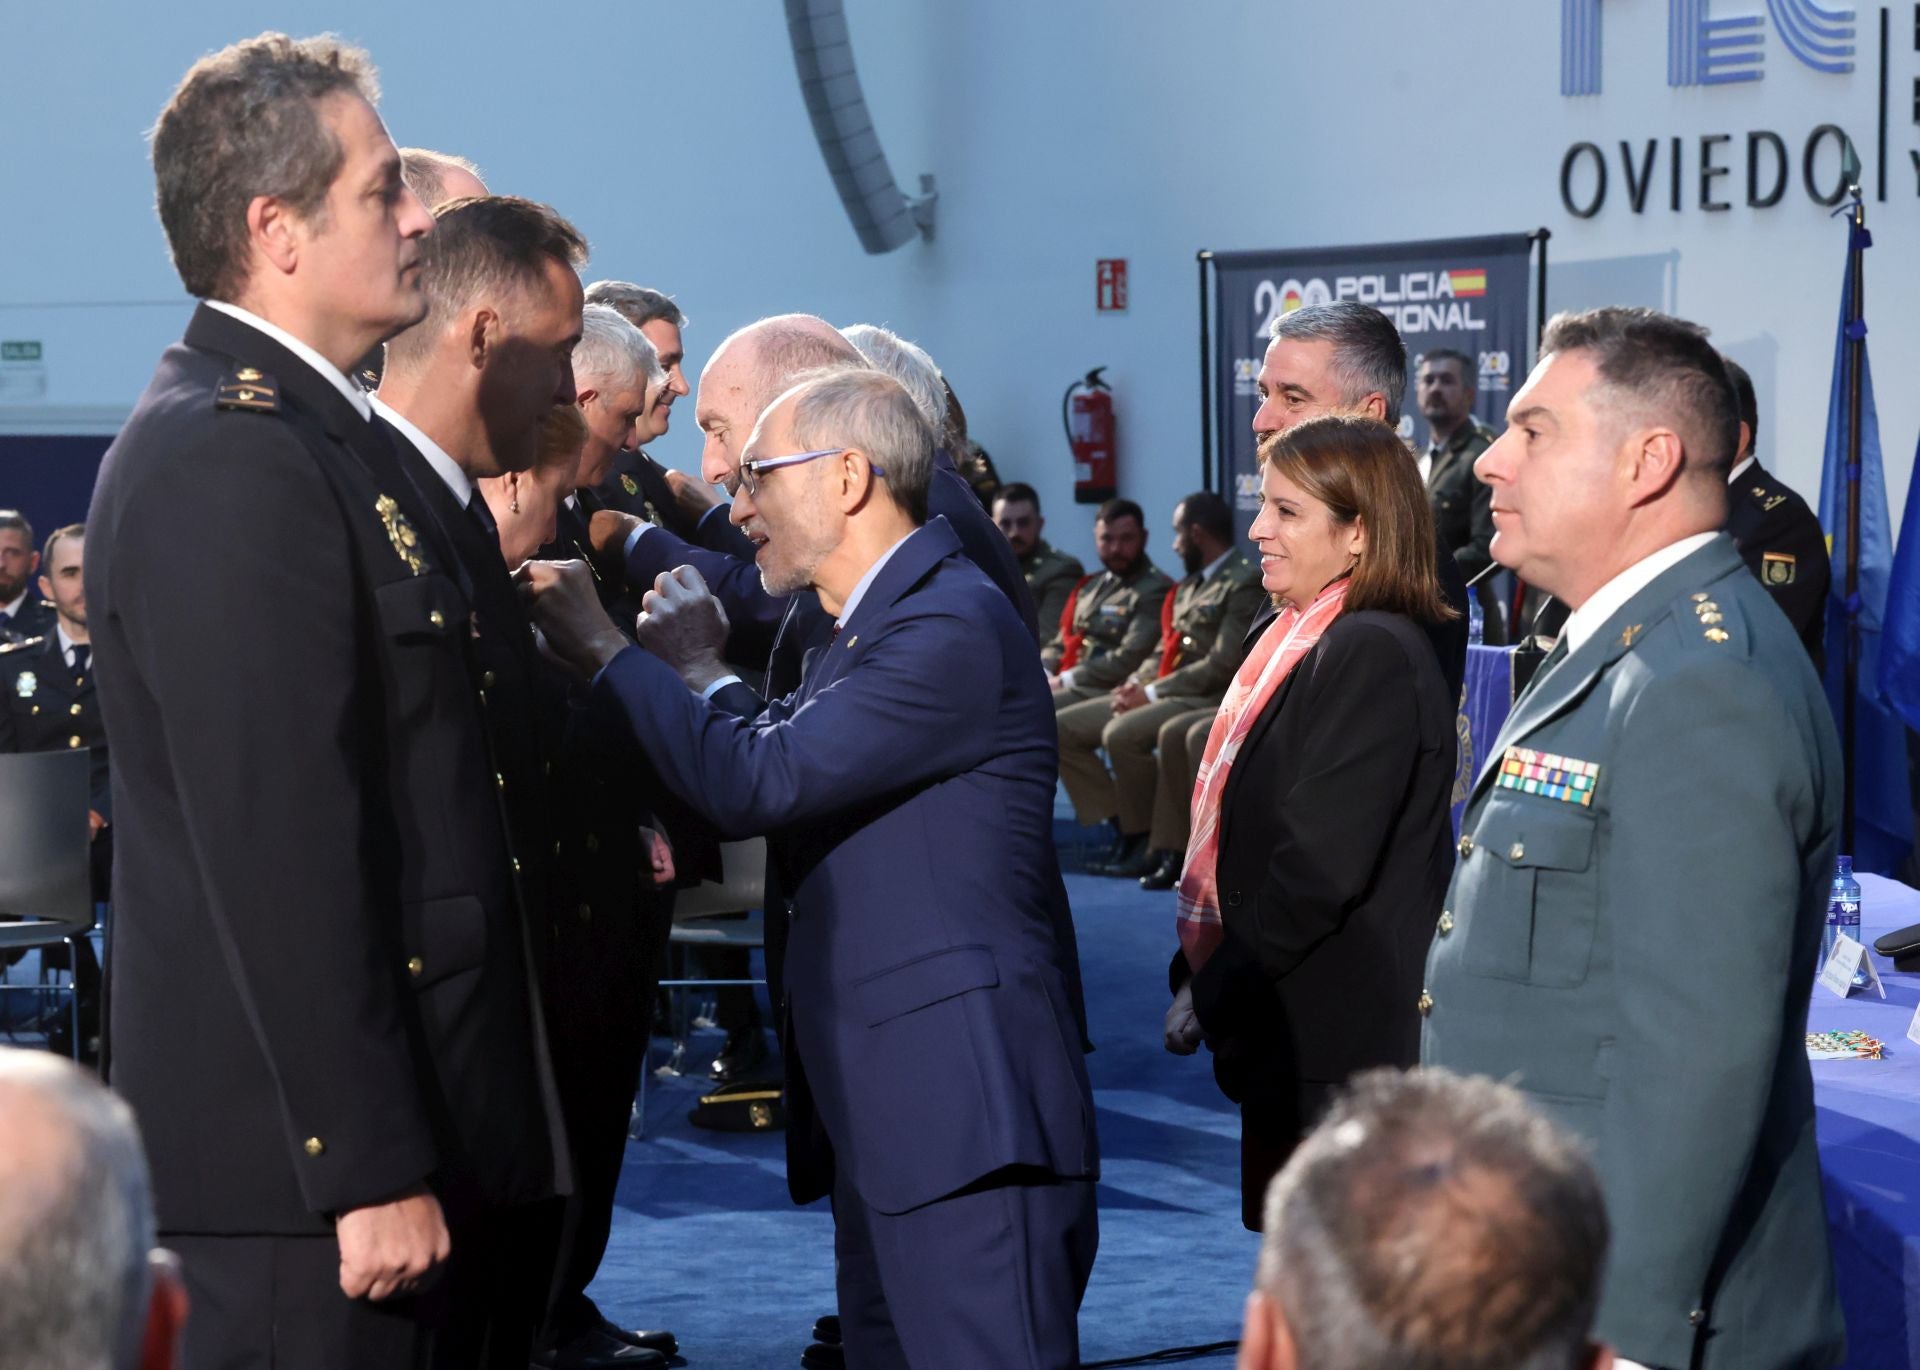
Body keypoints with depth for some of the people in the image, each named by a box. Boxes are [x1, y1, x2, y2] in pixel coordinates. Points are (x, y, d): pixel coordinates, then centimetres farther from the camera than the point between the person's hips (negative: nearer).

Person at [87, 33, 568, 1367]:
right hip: (309, 1159, -10)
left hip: (412, 1124, 10)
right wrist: (371, 1168, -22)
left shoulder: (313, 432, 15)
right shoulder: (224, 462, -18)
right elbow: (278, 852, -22)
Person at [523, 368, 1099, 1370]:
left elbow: (757, 782, -20)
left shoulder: (954, 629, -15)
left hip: (962, 1102, -10)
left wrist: (601, 650, -11)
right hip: (884, 1105, 10)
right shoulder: (871, 628, 19)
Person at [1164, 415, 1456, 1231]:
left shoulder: (1372, 654, -17)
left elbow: (1321, 868, -21)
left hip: (1340, 1053, -9)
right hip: (1292, 1042, 9)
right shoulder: (1306, 643, 13)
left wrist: (1213, 996, -13)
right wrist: (1195, 974, 7)